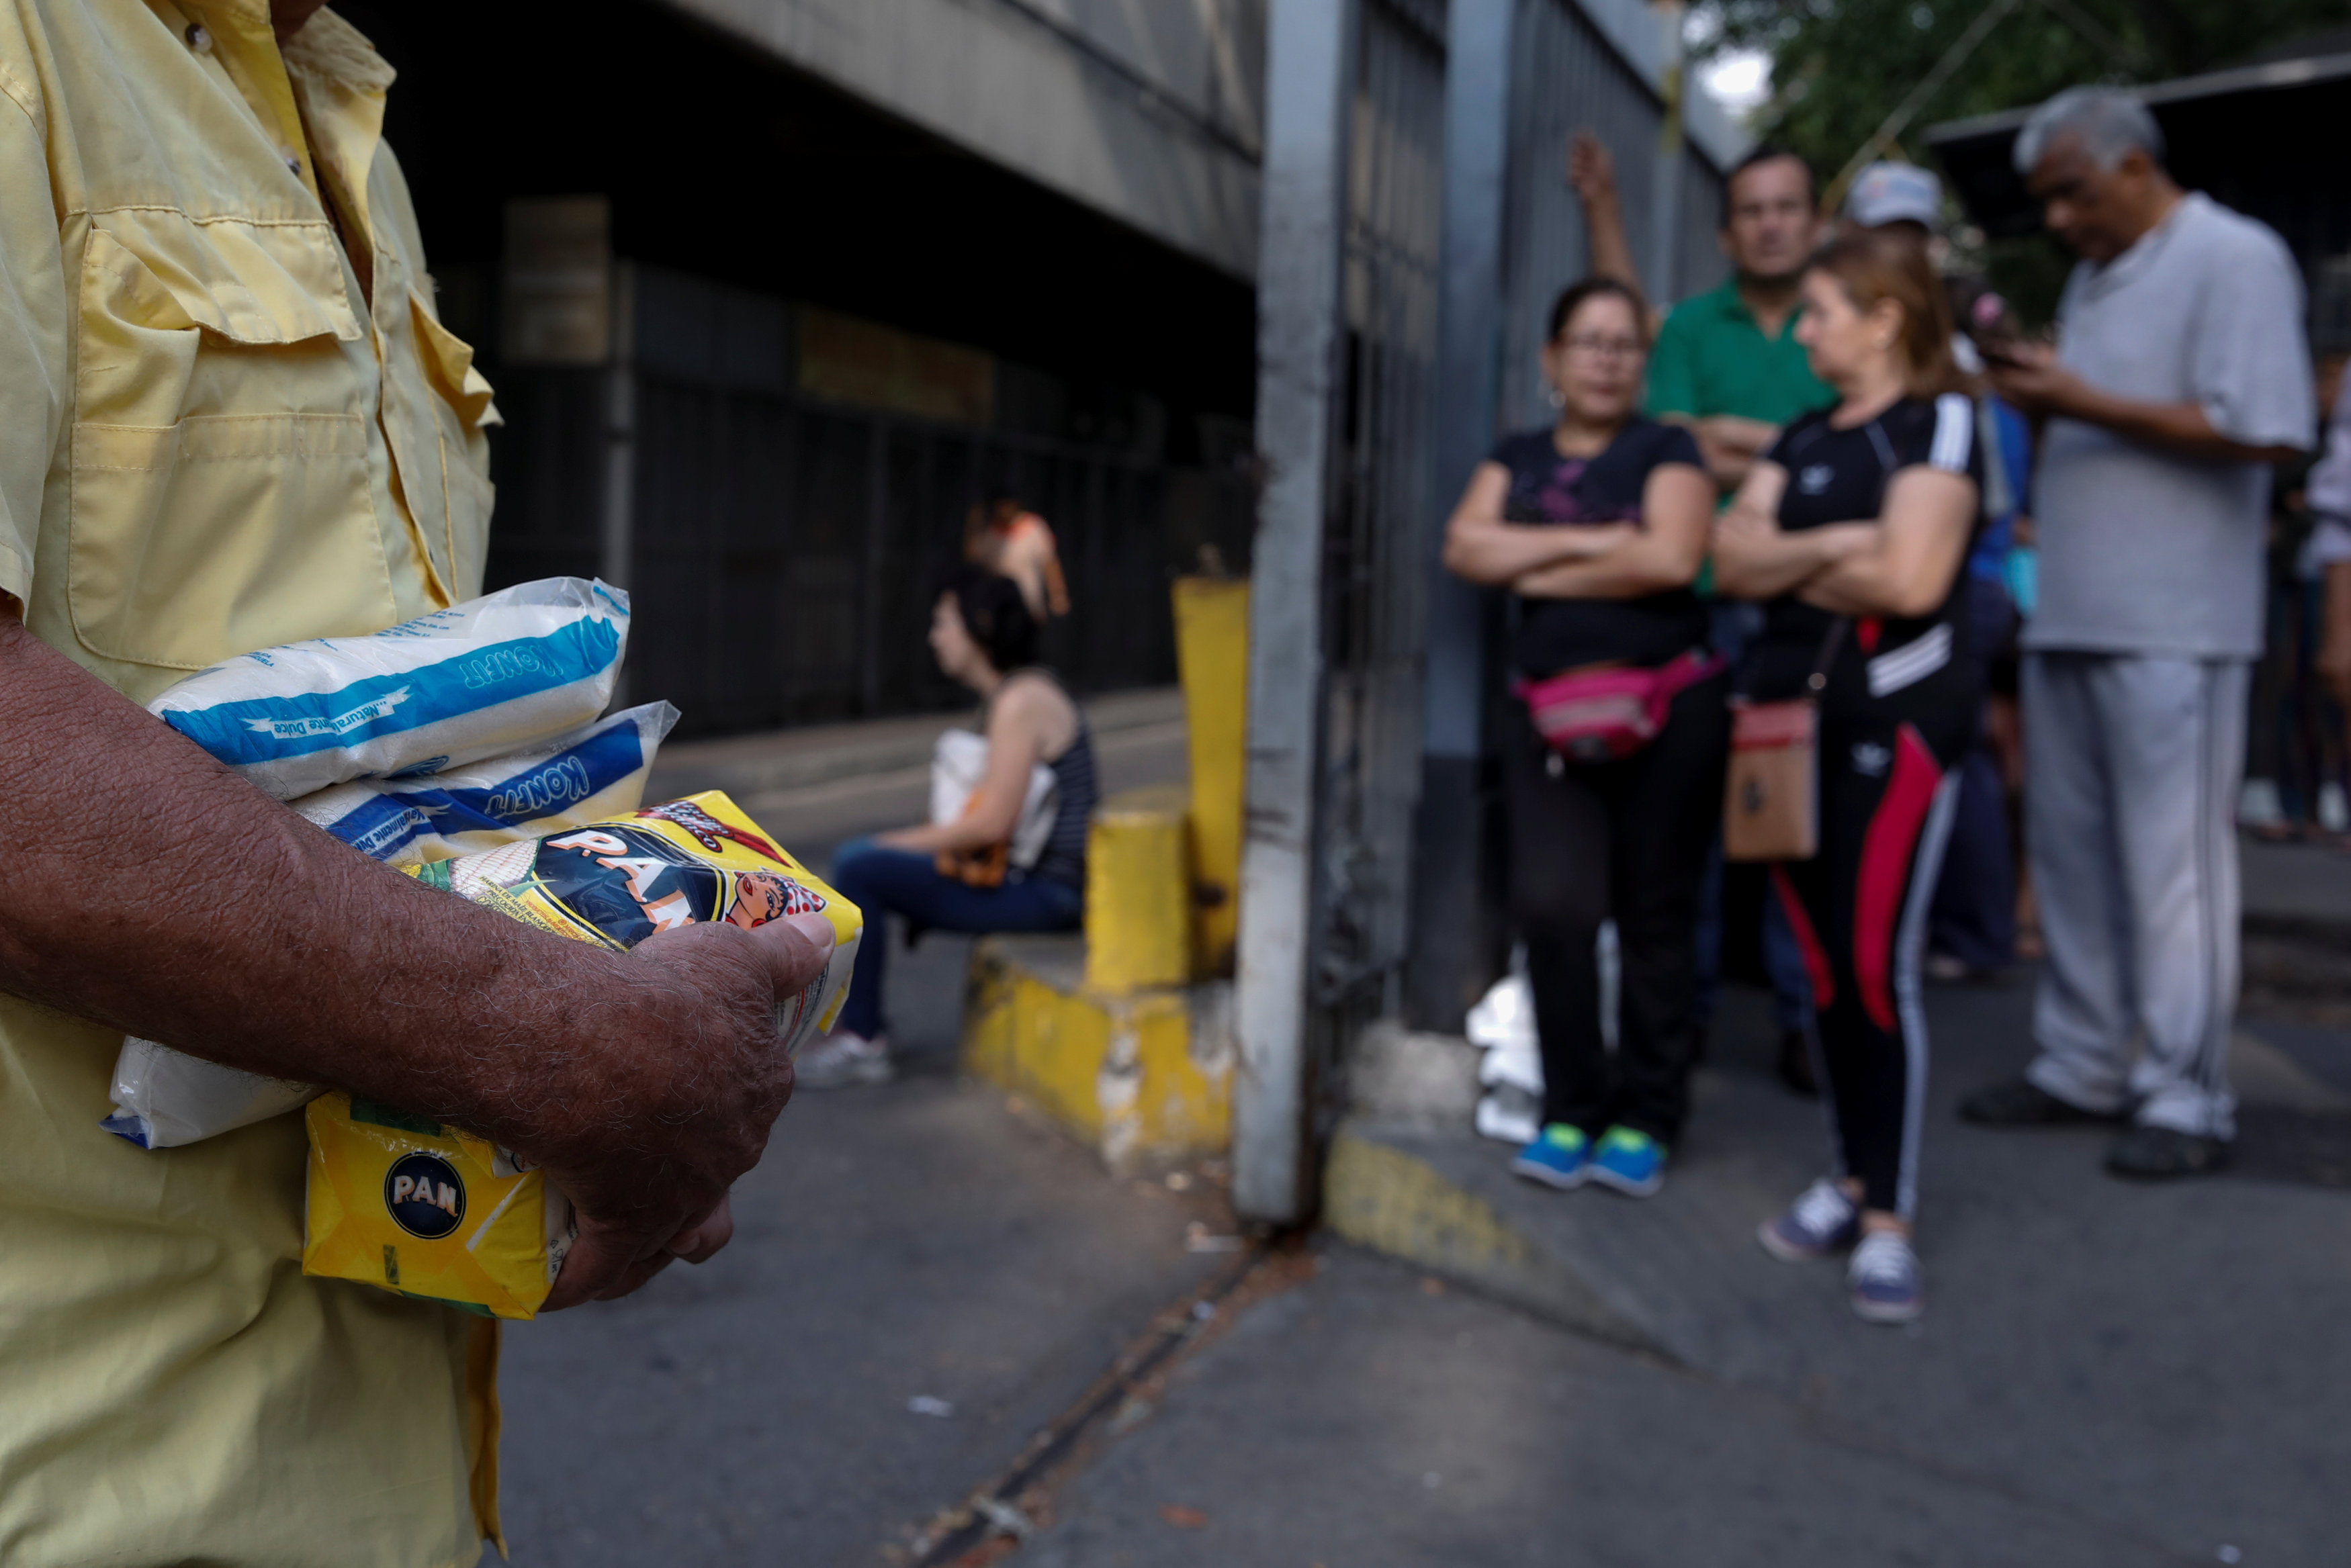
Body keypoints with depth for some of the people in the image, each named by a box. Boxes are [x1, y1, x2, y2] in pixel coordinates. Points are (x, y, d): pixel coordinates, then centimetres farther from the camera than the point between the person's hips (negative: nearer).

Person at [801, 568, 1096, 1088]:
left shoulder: (1021, 701, -17)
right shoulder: (1005, 694, 14)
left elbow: (991, 824, -23)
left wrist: (897, 844, -13)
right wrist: (920, 836, 4)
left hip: (1045, 889, -10)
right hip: (1020, 871, 10)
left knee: (859, 869, -18)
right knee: (854, 855, 11)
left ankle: (863, 1040, -6)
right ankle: (852, 1021, 13)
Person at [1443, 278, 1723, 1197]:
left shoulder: (1665, 451, 5)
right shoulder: (1517, 459, 16)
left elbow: (1670, 558, -13)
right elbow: (1467, 547, -1)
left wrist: (1538, 570, -5)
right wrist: (1590, 541, -9)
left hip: (1668, 710, -2)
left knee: (1655, 916, 1)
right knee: (1552, 904, -9)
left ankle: (1646, 1120, 12)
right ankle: (1570, 1110, 6)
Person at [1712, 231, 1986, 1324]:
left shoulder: (1937, 422, -3)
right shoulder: (1802, 438, 17)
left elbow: (1910, 578, -16)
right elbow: (1734, 559, 6)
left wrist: (1787, 561, -2)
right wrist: (1832, 548, -11)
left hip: (1894, 714, -6)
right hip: (1789, 709, 6)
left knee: (1878, 966, -9)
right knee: (1822, 963, 7)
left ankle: (1888, 1222, -2)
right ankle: (1852, 1177, 19)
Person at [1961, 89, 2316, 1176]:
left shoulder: (2234, 259, -5)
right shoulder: (2092, 278, 19)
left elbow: (2262, 430, -15)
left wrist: (2085, 401, -16)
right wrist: (2036, 397, 1)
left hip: (2172, 625, -8)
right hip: (2069, 616, 8)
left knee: (2170, 863, -5)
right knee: (2069, 853, 11)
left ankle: (2186, 1097, 4)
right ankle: (2081, 1068, 20)